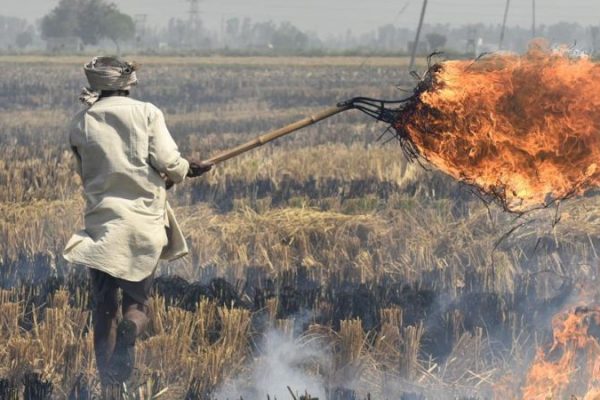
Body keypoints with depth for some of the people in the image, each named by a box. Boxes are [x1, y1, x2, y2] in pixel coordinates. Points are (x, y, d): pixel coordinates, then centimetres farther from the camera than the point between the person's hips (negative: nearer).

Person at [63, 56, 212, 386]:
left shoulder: (80, 125, 5)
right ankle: (130, 331, -23)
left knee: (104, 308, 9)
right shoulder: (147, 113, -1)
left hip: (103, 224, 1)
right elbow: (170, 164, -10)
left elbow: (88, 174, 12)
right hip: (145, 223, -1)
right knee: (137, 302, 11)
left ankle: (109, 383, 4)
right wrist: (185, 171, 14)